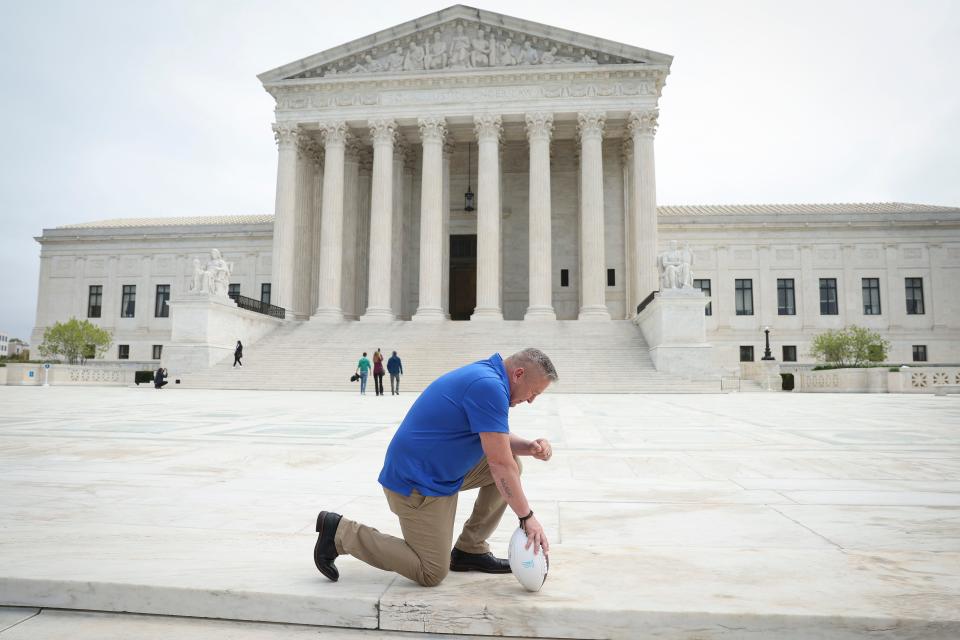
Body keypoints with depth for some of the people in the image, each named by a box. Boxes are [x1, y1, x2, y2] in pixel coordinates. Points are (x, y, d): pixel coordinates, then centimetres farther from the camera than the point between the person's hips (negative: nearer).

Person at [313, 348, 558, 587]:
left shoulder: (484, 376, 6)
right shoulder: (489, 386, -24)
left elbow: (498, 439, 17)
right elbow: (499, 464, -24)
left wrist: (529, 447, -3)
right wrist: (527, 517, -16)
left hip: (439, 472, 10)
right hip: (417, 484, -10)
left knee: (512, 463, 7)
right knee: (431, 574, -1)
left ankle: (470, 550, 15)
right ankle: (341, 532, 5)